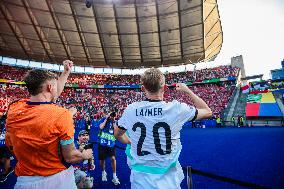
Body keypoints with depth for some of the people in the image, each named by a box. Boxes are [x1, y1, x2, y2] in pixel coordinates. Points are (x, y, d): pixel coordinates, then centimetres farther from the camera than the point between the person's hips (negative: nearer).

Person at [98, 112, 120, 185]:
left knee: (113, 158, -8)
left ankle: (114, 177, 7)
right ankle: (103, 173, 39)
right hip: (102, 143, -1)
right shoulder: (104, 119, -1)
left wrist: (113, 122, -12)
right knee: (102, 159, 12)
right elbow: (101, 127, -18)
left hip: (111, 144, 1)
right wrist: (106, 119, -14)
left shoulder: (115, 122, 5)